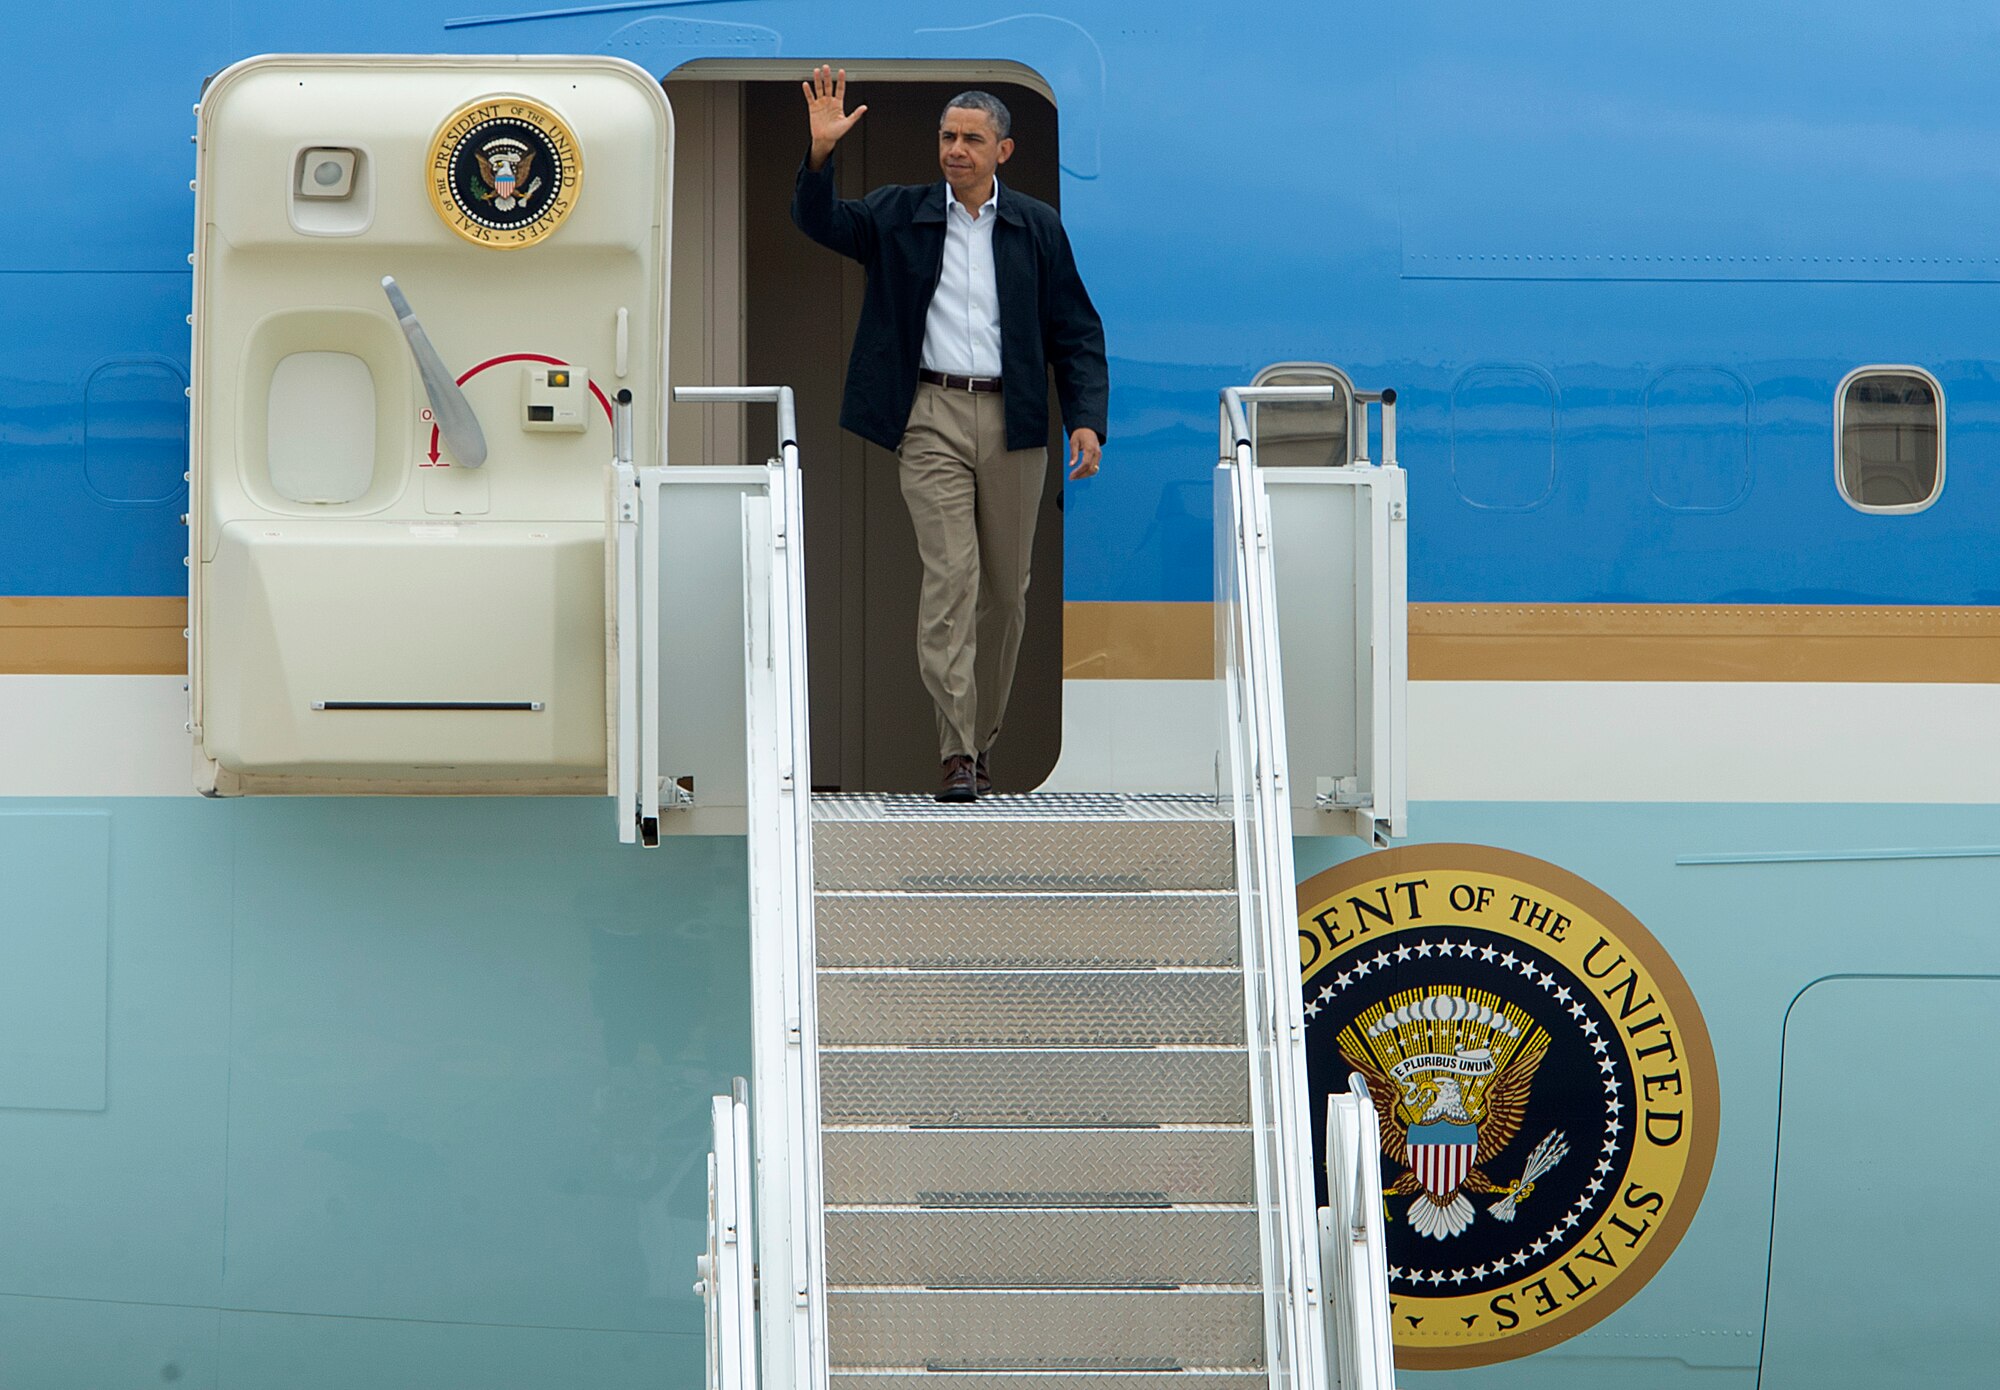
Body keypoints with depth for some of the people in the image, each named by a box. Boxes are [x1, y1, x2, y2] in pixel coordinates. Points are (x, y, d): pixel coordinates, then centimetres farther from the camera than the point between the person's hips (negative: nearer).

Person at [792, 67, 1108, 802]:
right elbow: (821, 222, -3)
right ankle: (956, 753, -15)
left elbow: (1076, 333, 7)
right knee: (949, 574, -12)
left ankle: (981, 734, 22)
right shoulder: (900, 214, 7)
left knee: (1006, 588, 7)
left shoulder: (1037, 227, 8)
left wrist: (1087, 418, -5)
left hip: (1011, 420, 2)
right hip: (931, 416, -2)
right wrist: (820, 154, -21)